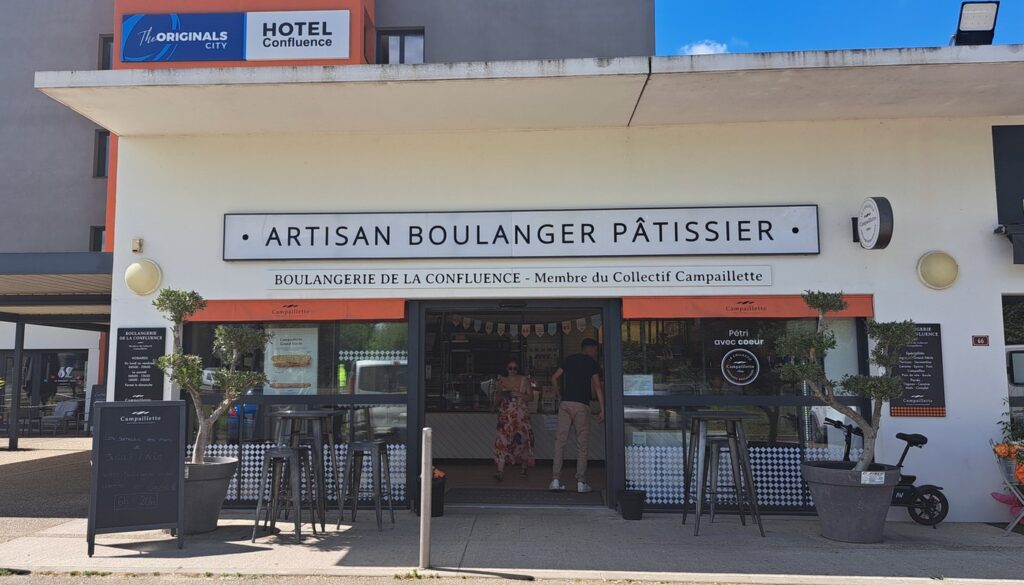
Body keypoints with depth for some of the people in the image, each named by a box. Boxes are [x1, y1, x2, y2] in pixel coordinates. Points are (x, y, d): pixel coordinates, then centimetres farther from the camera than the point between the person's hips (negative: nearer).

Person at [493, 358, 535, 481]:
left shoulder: (524, 380, 6)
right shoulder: (501, 381, 8)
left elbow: (529, 398, 4)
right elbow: (497, 400, 8)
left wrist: (519, 395, -12)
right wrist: (499, 391, -11)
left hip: (521, 415, 0)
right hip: (505, 415, 0)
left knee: (522, 440, 0)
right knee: (502, 441, -12)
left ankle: (523, 469, 18)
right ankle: (500, 471, -16)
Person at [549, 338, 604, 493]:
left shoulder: (569, 359, 14)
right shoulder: (593, 363, 3)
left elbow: (554, 378, 11)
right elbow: (597, 387, -5)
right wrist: (602, 409, -5)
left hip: (565, 404, 3)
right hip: (582, 405, -3)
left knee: (560, 441, 4)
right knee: (582, 443, 4)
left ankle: (555, 480, 0)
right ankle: (581, 482, 3)